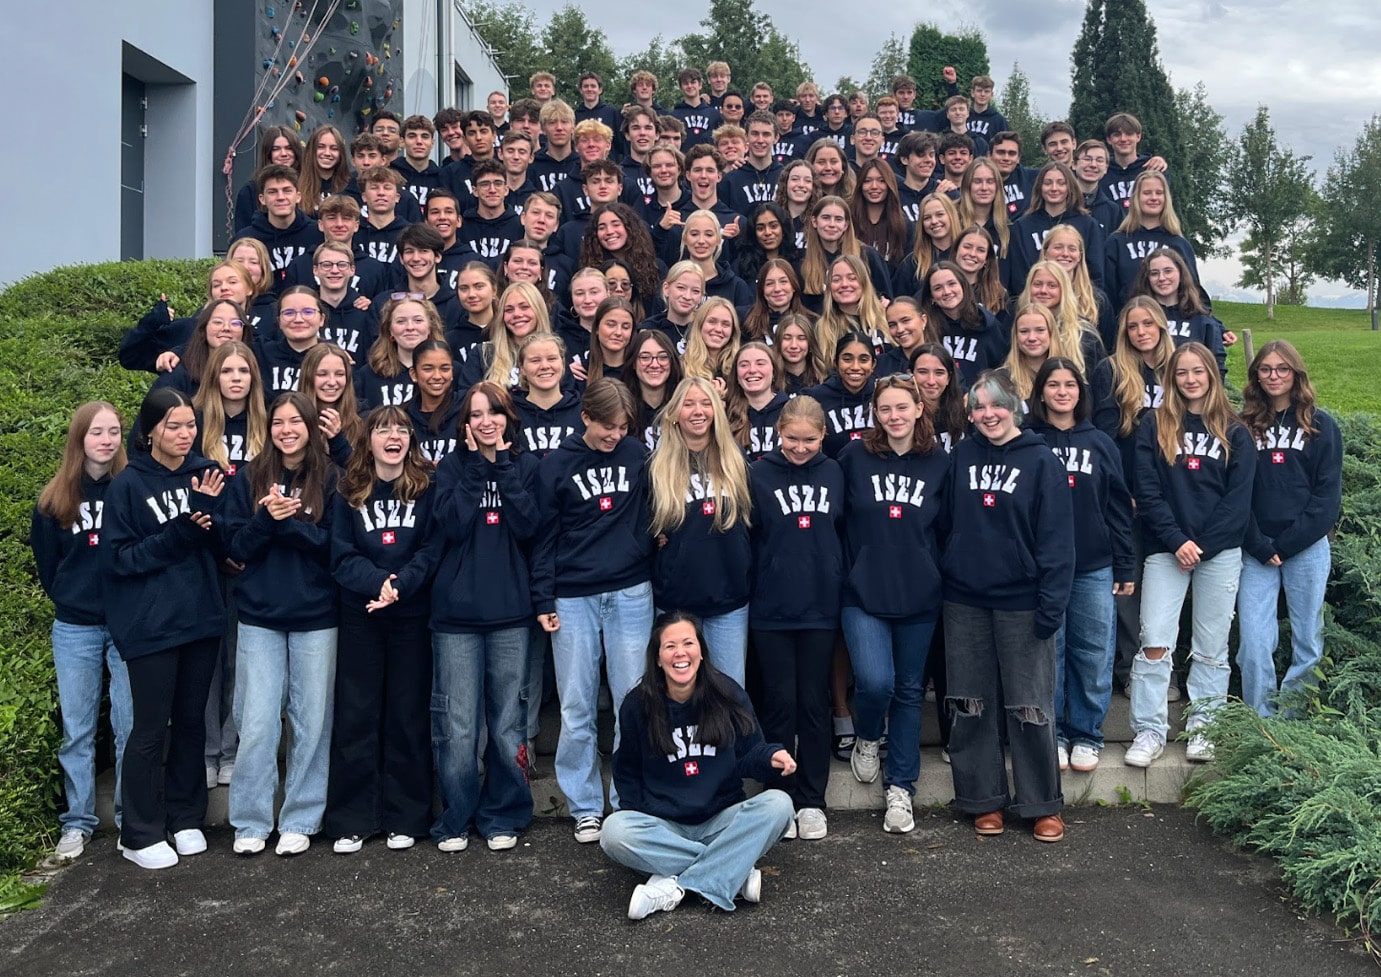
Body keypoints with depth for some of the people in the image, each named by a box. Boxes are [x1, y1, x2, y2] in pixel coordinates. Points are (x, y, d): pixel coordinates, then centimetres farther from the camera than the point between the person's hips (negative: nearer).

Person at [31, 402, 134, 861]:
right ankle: (78, 822, 18)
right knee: (77, 730, 7)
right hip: (75, 629, 2)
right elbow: (46, 562, 12)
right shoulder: (55, 498, 4)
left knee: (131, 727, 3)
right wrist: (69, 599, 7)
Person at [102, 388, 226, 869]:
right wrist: (178, 534, -20)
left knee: (191, 721, 12)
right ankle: (141, 833, 15)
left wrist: (210, 510, -16)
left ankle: (185, 817, 26)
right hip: (150, 626, -4)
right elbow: (117, 558, -10)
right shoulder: (127, 485, -6)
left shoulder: (204, 474, 5)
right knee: (151, 727, 2)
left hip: (201, 618, 4)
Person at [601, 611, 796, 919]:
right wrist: (640, 813, -6)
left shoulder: (728, 695, -1)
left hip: (723, 821, 1)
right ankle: (736, 874, -26)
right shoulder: (637, 706, -2)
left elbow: (749, 756, 3)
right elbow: (627, 772, 9)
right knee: (615, 831, -31)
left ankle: (675, 886, -29)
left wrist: (770, 757, -19)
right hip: (663, 826, 0)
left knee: (777, 804, -27)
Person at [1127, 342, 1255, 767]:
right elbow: (1147, 490, -2)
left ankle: (1204, 728, 18)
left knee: (1211, 647, 6)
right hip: (1165, 550, -1)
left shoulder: (1235, 432, 6)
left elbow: (1238, 497, 0)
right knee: (1154, 642, -7)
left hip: (1220, 552, 1)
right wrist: (1176, 541, -12)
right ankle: (1149, 731, 2)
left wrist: (1201, 545, -10)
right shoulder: (1154, 426, 5)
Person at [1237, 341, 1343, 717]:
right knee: (1253, 644, -6)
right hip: (1256, 552, 0)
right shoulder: (1243, 426, 7)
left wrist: (1286, 544, -9)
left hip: (1308, 548, 0)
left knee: (1307, 642, 4)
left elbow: (1328, 493, -1)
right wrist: (1260, 546, -7)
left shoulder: (1320, 425, 5)